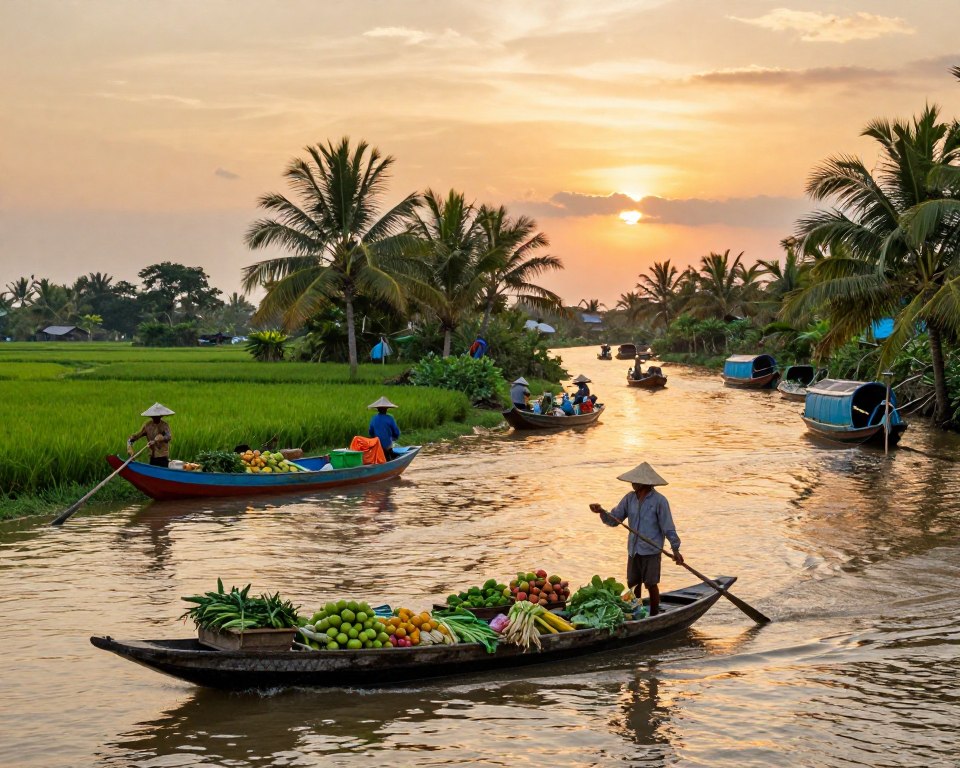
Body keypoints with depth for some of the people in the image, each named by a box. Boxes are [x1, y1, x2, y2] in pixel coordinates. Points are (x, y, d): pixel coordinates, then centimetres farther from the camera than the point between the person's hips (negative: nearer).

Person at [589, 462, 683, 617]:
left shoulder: (659, 500, -10)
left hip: (651, 551, -5)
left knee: (651, 585, 1)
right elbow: (614, 519, 7)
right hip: (634, 550, 5)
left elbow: (668, 527, -9)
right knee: (633, 584, 11)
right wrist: (602, 512, -13)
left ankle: (654, 616, 14)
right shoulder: (630, 498, 6)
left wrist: (675, 549, -11)